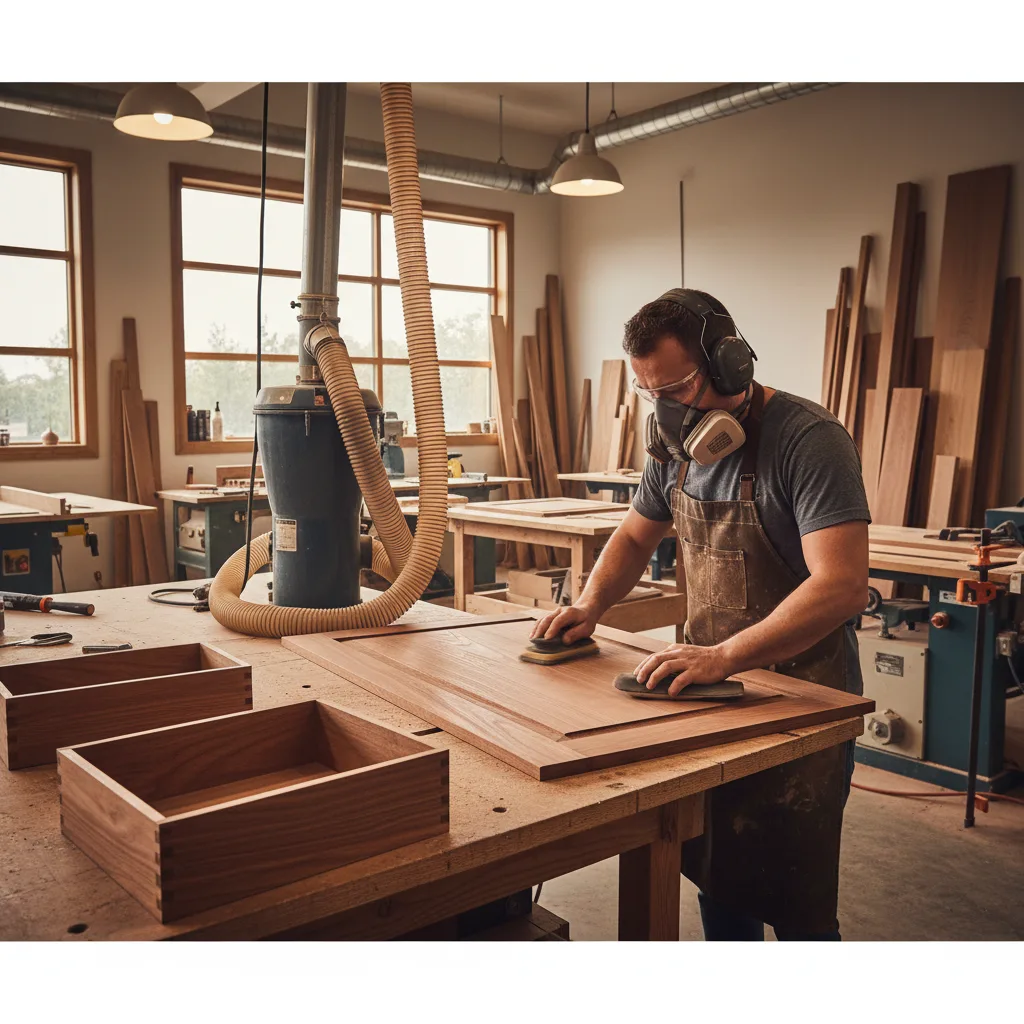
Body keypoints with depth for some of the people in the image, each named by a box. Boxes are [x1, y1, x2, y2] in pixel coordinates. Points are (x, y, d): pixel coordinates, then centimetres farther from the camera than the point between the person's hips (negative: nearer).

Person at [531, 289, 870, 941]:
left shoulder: (809, 440, -20)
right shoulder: (679, 446, 3)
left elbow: (842, 586, -29)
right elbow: (635, 537, 17)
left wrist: (724, 655, -36)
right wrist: (590, 606, -1)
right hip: (712, 690, 6)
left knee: (793, 900, 4)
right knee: (715, 875, 17)